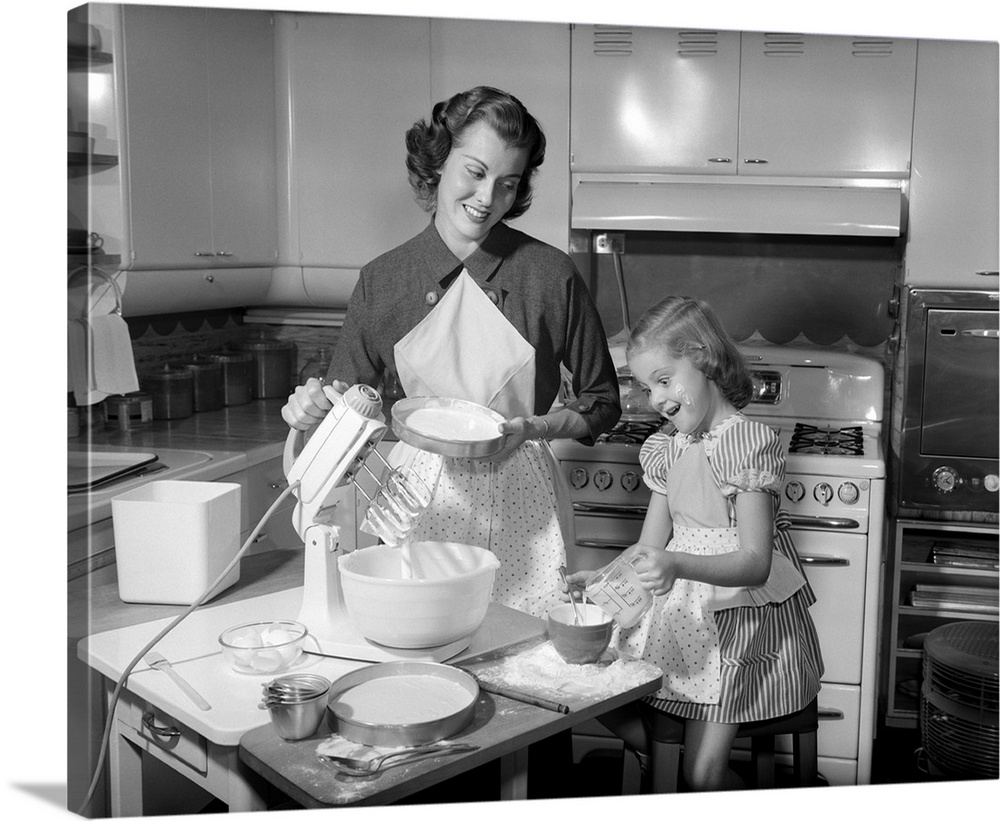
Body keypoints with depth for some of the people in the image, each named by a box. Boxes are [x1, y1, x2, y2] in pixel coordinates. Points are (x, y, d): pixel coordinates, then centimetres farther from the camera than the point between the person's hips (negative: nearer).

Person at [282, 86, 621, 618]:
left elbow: (601, 404, 5)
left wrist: (534, 427, -12)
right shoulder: (381, 280, 1)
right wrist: (311, 409, -13)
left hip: (519, 501, -1)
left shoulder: (550, 275, -4)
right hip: (419, 497, 1)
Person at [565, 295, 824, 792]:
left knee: (703, 777, -10)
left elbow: (756, 562, -23)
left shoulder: (749, 442, -17)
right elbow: (651, 545, 9)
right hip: (683, 611, 7)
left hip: (745, 617, -7)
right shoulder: (668, 449, 6)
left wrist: (677, 566, -39)